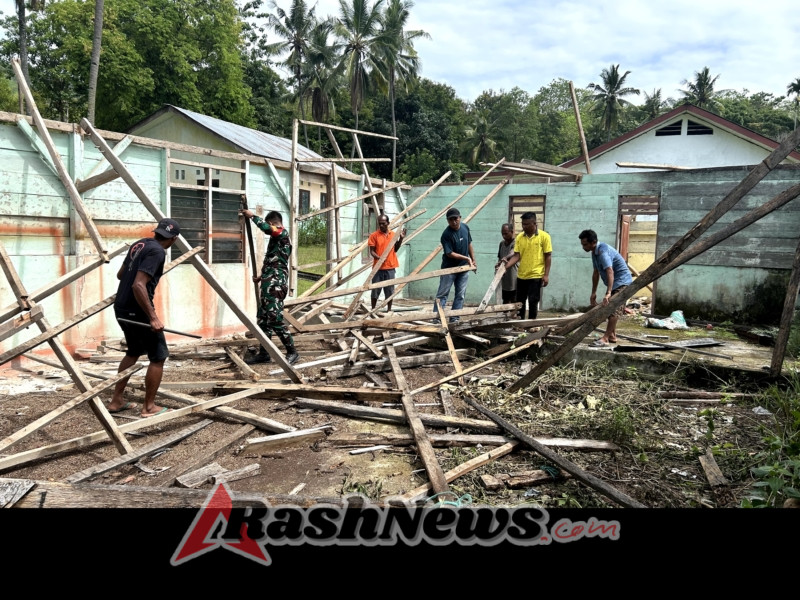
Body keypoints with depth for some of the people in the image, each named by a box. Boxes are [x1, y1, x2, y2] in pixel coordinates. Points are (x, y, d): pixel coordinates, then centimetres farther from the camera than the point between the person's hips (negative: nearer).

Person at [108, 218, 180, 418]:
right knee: (158, 357, 2)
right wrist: (153, 317, -26)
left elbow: (120, 274, 23)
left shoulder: (139, 244, 10)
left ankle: (116, 401, 28)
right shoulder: (157, 251, -17)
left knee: (134, 352, 24)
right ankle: (149, 407, 9)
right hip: (137, 311, -9)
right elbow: (138, 285, -26)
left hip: (122, 308, 9)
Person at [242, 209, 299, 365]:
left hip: (276, 285, -10)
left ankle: (292, 352, -3)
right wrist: (261, 277, 32)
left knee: (275, 320, -11)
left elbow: (266, 228, -27)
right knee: (263, 319, 10)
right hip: (269, 284, 10)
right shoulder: (277, 238, 21)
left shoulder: (283, 234, -8)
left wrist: (252, 215, -12)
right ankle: (263, 353, 16)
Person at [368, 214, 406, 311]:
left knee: (390, 290, 7)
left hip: (390, 267, 3)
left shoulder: (393, 234, 7)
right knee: (375, 290, 3)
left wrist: (401, 238, 2)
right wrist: (379, 257, -22)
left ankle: (389, 310, 17)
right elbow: (371, 251, -4)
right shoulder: (374, 235, -2)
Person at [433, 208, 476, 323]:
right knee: (442, 294, -2)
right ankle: (436, 317, 0)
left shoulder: (465, 227, -1)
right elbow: (450, 253, -20)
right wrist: (467, 258, -20)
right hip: (449, 268, -6)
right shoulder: (446, 234, -20)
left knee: (460, 295, 8)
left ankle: (454, 318, 15)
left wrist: (473, 260, 12)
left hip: (464, 267, 6)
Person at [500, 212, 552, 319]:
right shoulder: (519, 237, 5)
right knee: (519, 302, 12)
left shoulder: (544, 236, -6)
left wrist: (546, 275, -10)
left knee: (533, 302, 0)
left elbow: (548, 256, -5)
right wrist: (507, 265, -17)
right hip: (521, 275, 4)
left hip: (536, 276, -4)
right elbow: (517, 255, 1)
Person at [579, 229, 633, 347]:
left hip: (622, 281, -11)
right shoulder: (594, 252, 5)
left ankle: (606, 338, -19)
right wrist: (593, 293, 12)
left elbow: (610, 272, -38)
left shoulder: (603, 251, -26)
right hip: (614, 283, 11)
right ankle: (612, 336, 22)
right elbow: (596, 273, 12)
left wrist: (608, 293, -47)